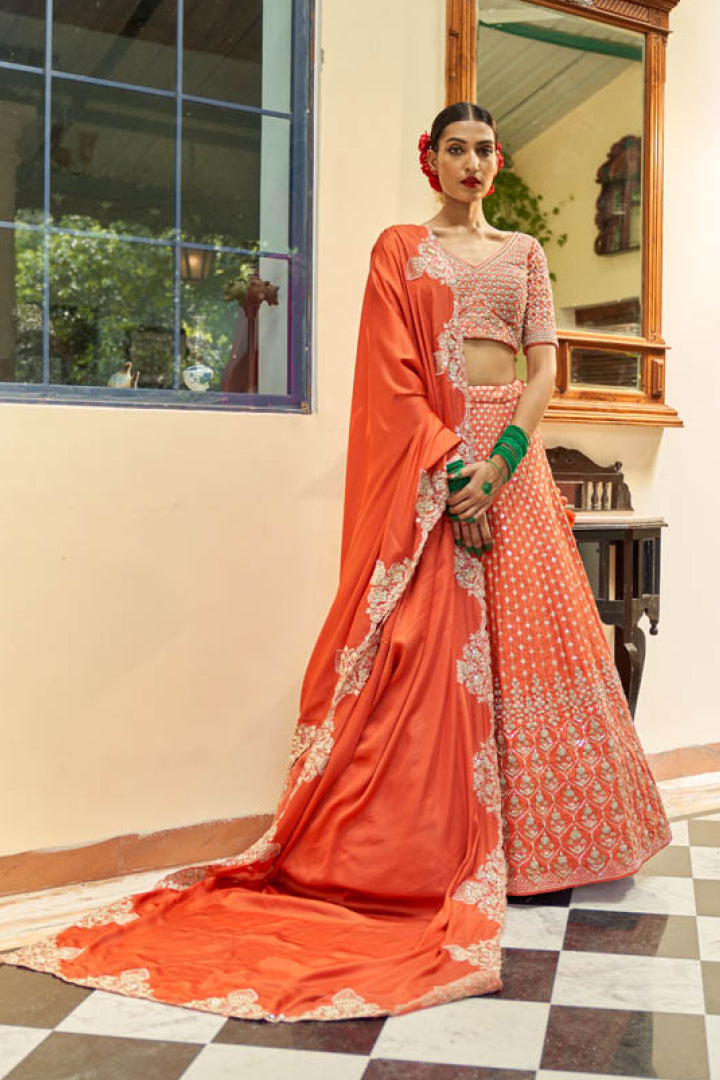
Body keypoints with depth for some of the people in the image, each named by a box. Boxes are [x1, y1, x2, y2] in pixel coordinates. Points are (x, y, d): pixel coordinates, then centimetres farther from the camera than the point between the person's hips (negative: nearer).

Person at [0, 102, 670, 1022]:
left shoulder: (522, 252, 17)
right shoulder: (399, 249, 7)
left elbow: (543, 365, 7)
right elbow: (396, 377, -3)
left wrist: (499, 462, -9)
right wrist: (448, 472, -15)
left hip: (510, 454, 4)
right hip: (430, 464, -3)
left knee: (529, 632, 2)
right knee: (435, 644, -7)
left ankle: (539, 839, 14)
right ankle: (438, 843, 3)